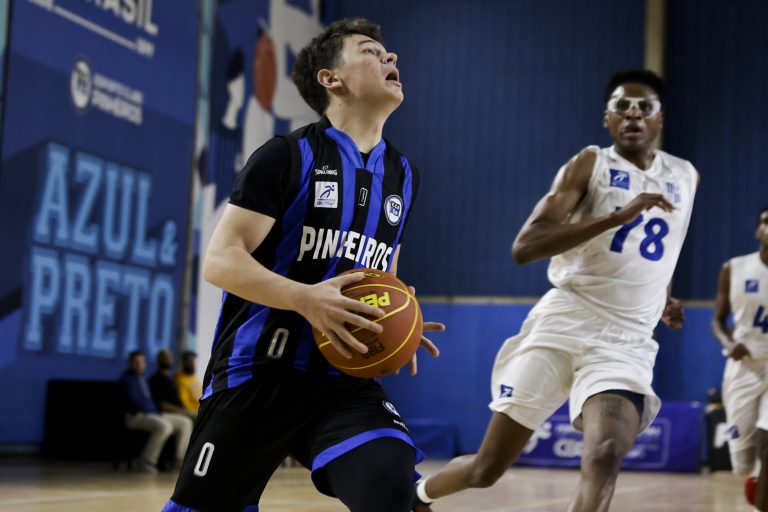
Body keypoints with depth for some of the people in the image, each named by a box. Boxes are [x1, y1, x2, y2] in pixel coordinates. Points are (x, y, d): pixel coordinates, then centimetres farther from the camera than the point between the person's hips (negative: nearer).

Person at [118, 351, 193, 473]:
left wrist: (157, 412, 5)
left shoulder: (142, 378, 21)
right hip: (136, 417, -10)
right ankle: (146, 461, -27)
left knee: (185, 422, -2)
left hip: (152, 414, 10)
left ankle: (181, 461, -4)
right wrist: (156, 413, -15)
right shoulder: (126, 379, -8)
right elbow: (134, 403, -17)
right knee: (164, 426, -37)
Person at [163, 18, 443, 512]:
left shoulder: (403, 175, 11)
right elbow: (220, 260, -13)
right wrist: (305, 298, -26)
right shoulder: (287, 156, -7)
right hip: (258, 375, -3)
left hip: (344, 381, 4)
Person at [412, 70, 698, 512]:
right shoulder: (590, 164, -3)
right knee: (487, 468, 4)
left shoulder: (685, 177, 13)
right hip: (565, 323, -2)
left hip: (626, 341, 2)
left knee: (604, 459, -27)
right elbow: (524, 248, -18)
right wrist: (617, 216, -24)